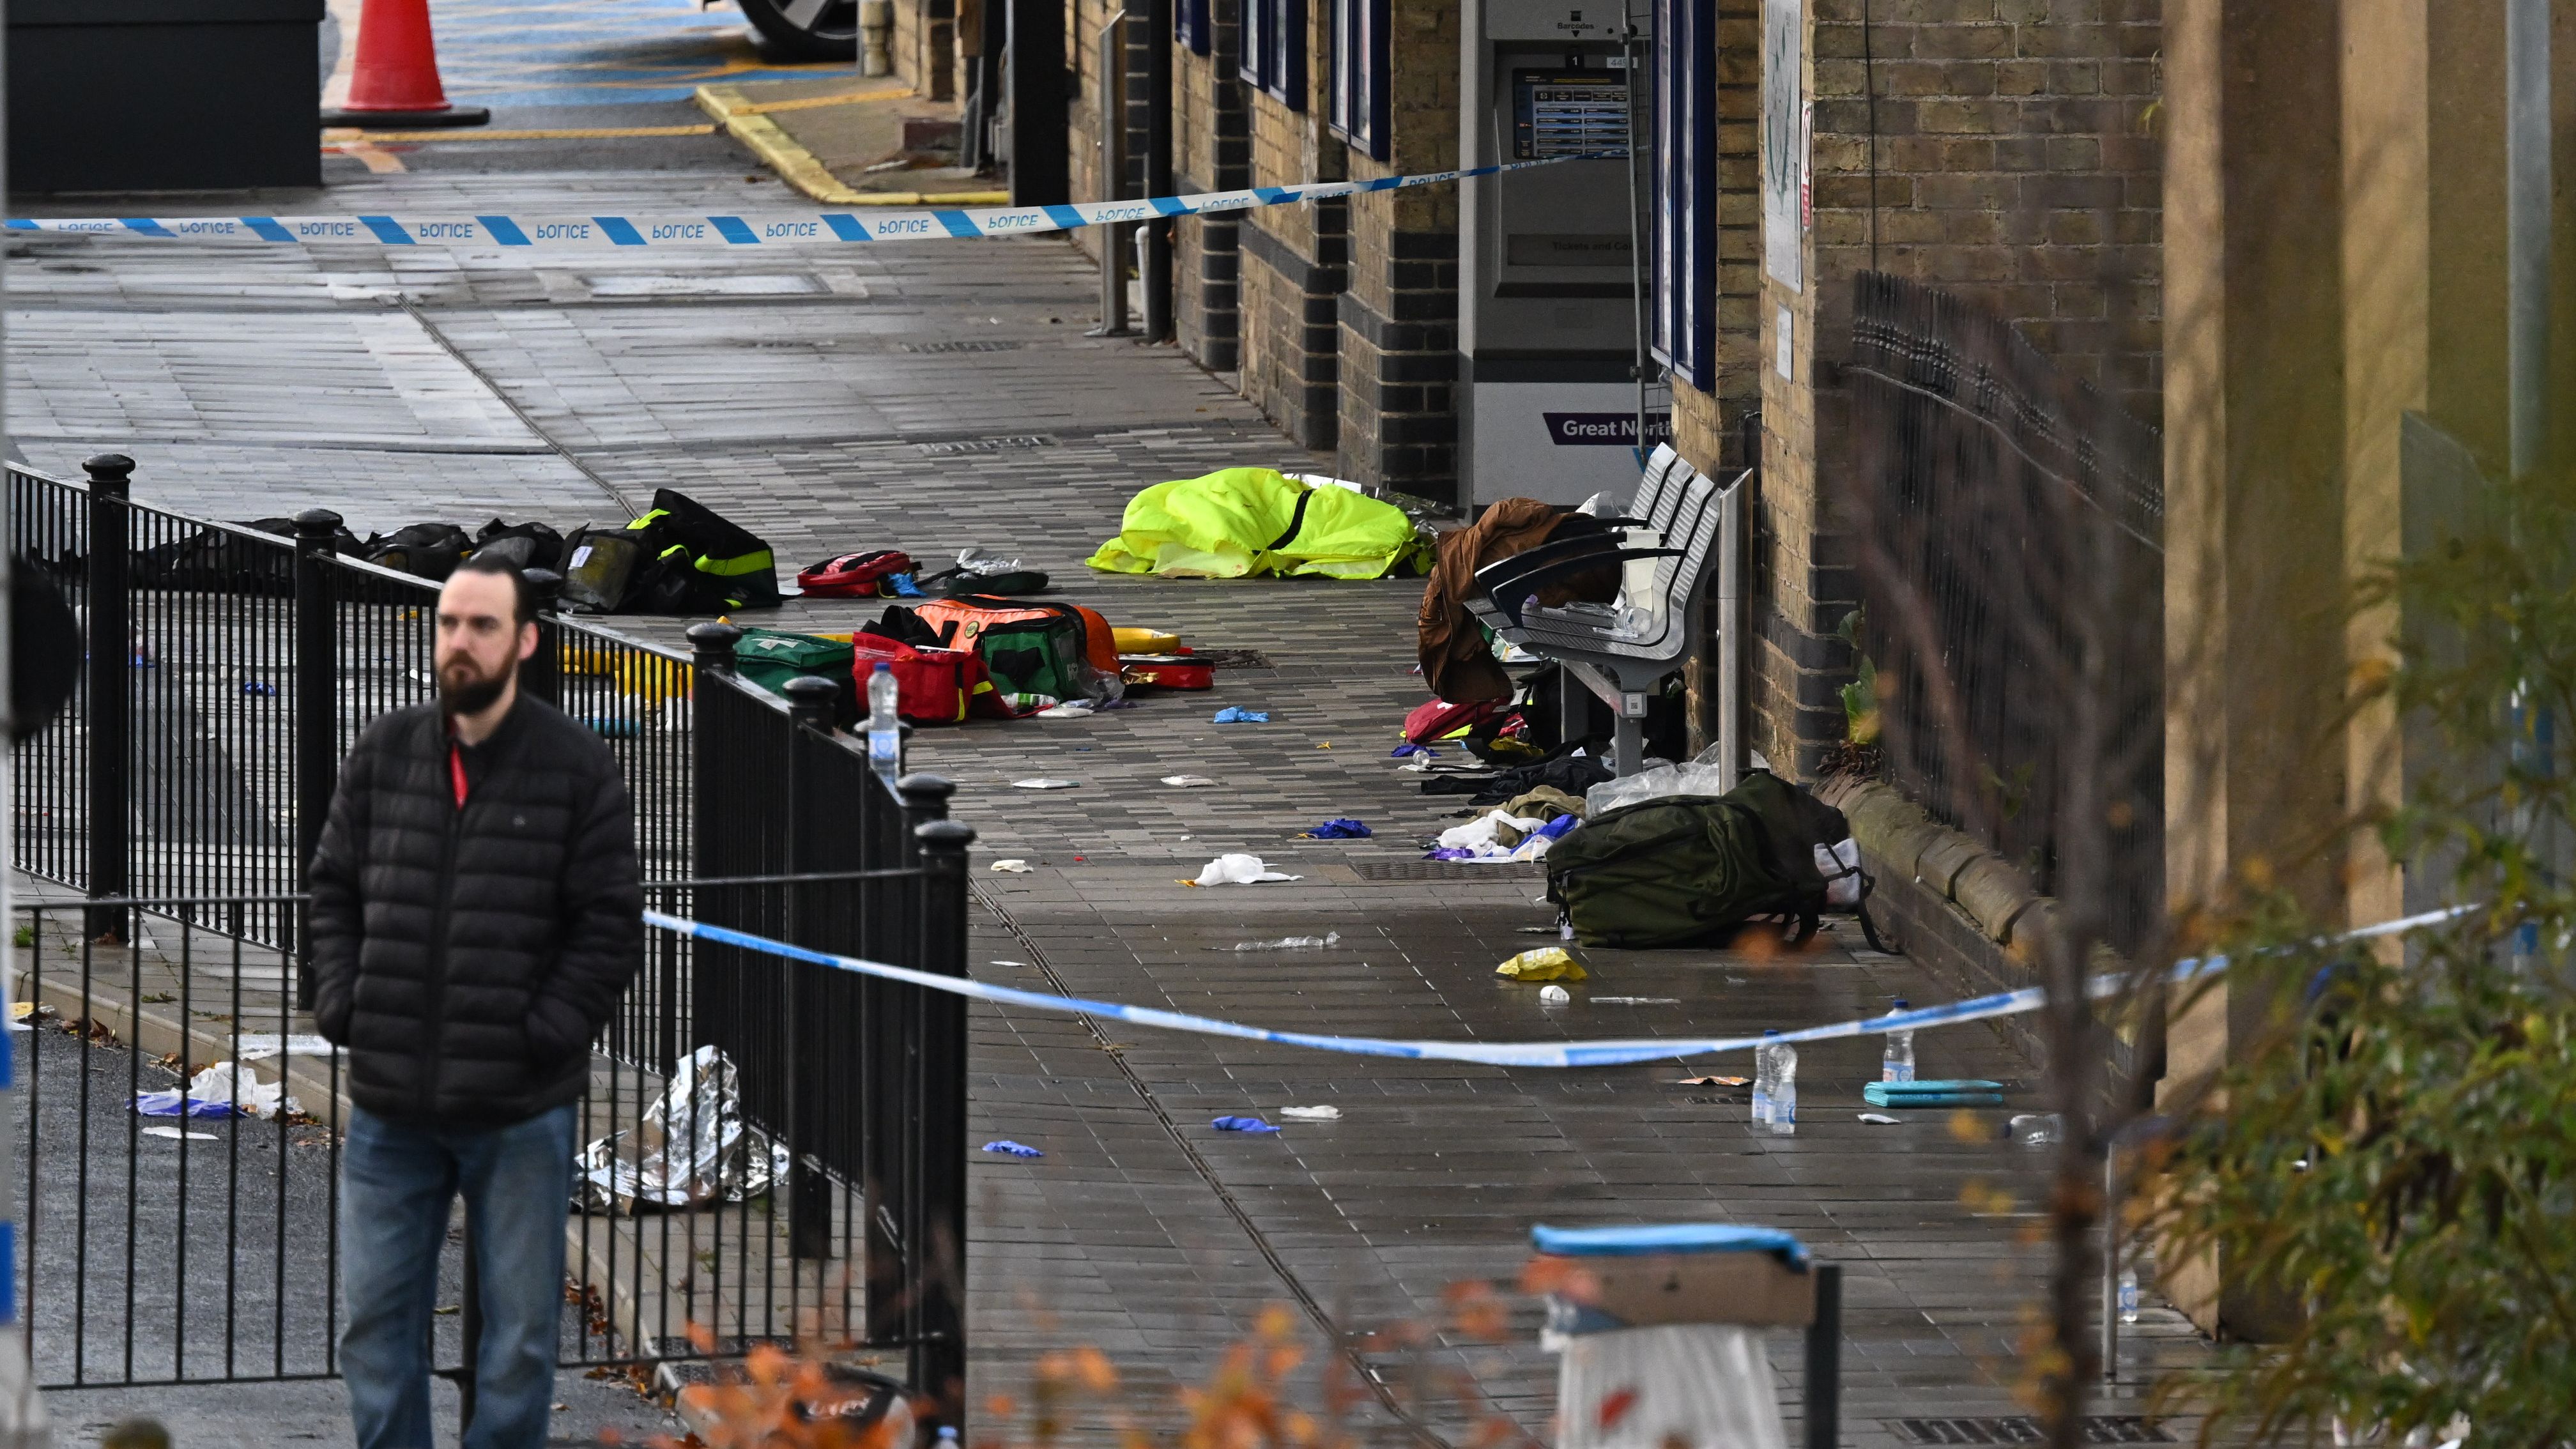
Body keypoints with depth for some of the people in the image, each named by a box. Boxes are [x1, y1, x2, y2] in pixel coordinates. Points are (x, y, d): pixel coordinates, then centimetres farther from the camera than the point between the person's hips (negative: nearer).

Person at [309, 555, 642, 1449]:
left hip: (520, 1111, -3)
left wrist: (545, 1033, -13)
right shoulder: (384, 755, 6)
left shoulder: (576, 770, -4)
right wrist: (342, 1007, 0)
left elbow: (612, 924, -5)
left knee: (519, 1332, 5)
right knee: (376, 1318, 8)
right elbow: (334, 889, 12)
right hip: (390, 1106, 3)